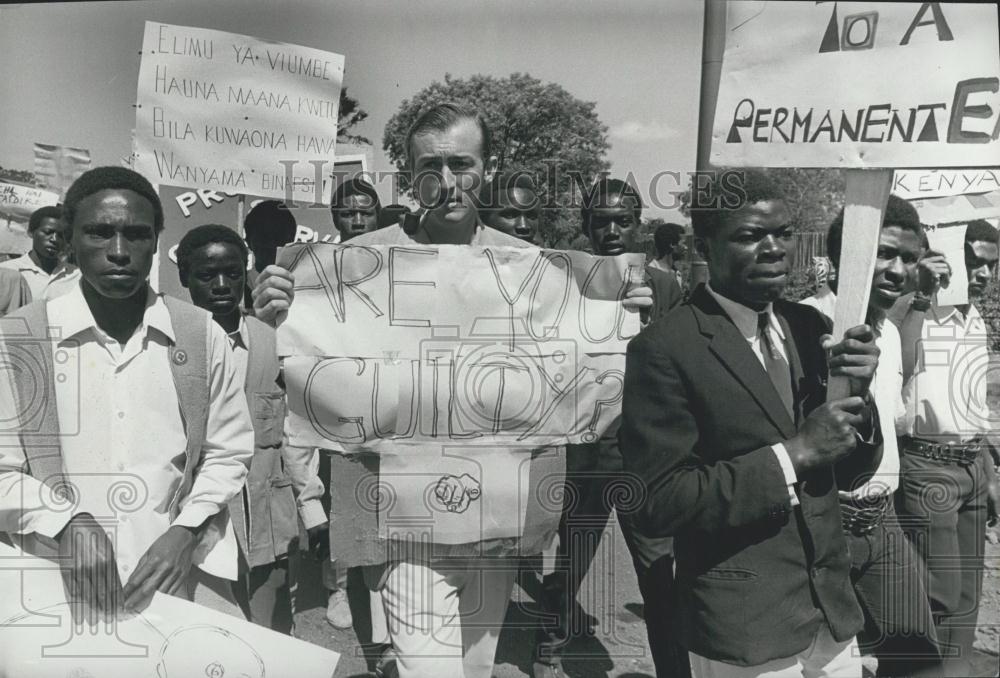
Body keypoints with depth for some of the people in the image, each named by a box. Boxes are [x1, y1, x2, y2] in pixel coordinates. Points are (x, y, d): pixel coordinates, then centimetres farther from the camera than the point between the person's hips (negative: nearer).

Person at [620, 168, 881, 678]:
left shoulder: (809, 324, 2)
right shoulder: (664, 348, -17)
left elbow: (853, 465, 8)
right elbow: (656, 505, -19)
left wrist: (858, 393, -12)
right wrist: (793, 454, -22)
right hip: (742, 630, -5)